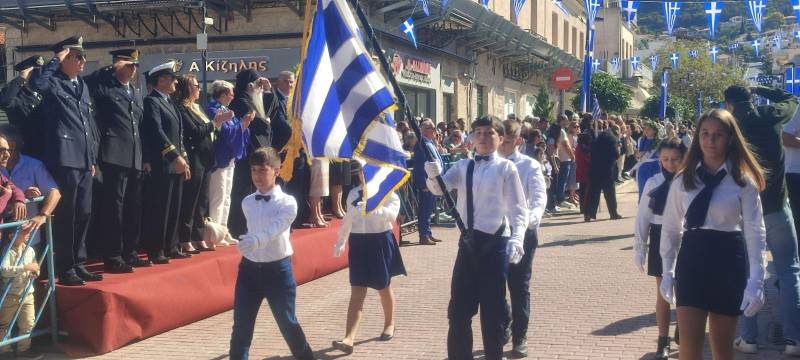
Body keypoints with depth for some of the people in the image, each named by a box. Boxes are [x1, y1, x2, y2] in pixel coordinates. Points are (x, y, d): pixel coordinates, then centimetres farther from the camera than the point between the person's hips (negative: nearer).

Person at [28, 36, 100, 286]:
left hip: (84, 161, 8)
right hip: (64, 159, -7)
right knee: (65, 216, -1)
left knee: (83, 215, 12)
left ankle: (79, 264, 22)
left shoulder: (83, 86, 17)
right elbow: (36, 83, -31)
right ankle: (65, 269, 8)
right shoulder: (53, 82, -5)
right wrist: (55, 60, -17)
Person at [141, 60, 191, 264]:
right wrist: (176, 156, -23)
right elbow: (157, 132, -19)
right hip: (161, 165, -9)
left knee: (174, 208, 11)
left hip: (176, 164, 9)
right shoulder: (151, 101, -9)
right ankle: (155, 251, 2)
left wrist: (184, 160, 15)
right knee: (159, 209, -4)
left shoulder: (169, 102, 19)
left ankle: (171, 247, 19)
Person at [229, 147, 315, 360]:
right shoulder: (246, 203, 4)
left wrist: (255, 241, -45)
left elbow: (273, 230, -30)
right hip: (249, 268, 4)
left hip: (278, 269, -4)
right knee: (241, 325, 5)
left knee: (287, 322, 7)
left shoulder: (287, 203, -13)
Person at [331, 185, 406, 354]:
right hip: (358, 243, 3)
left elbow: (392, 215, -25)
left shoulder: (388, 193, -7)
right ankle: (349, 339, -10)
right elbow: (348, 219, 18)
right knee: (356, 293, -3)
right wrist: (340, 242, 21)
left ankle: (389, 324, 39)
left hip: (380, 243, -3)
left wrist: (374, 207, -42)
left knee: (384, 287, 15)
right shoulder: (353, 193, 7)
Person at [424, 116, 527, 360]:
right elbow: (439, 189, -4)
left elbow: (518, 209, -8)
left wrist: (516, 238, -24)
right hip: (468, 241, 4)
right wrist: (433, 176, -26)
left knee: (492, 309, 6)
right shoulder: (462, 167, 7)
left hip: (495, 242, -4)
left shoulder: (506, 168, -5)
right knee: (459, 307, 9)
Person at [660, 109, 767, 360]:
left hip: (728, 260, -1)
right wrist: (667, 272, 5)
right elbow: (670, 228, 8)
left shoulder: (743, 181, -3)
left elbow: (755, 232, -6)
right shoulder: (684, 180, 3)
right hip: (692, 258, 1)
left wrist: (756, 281, -13)